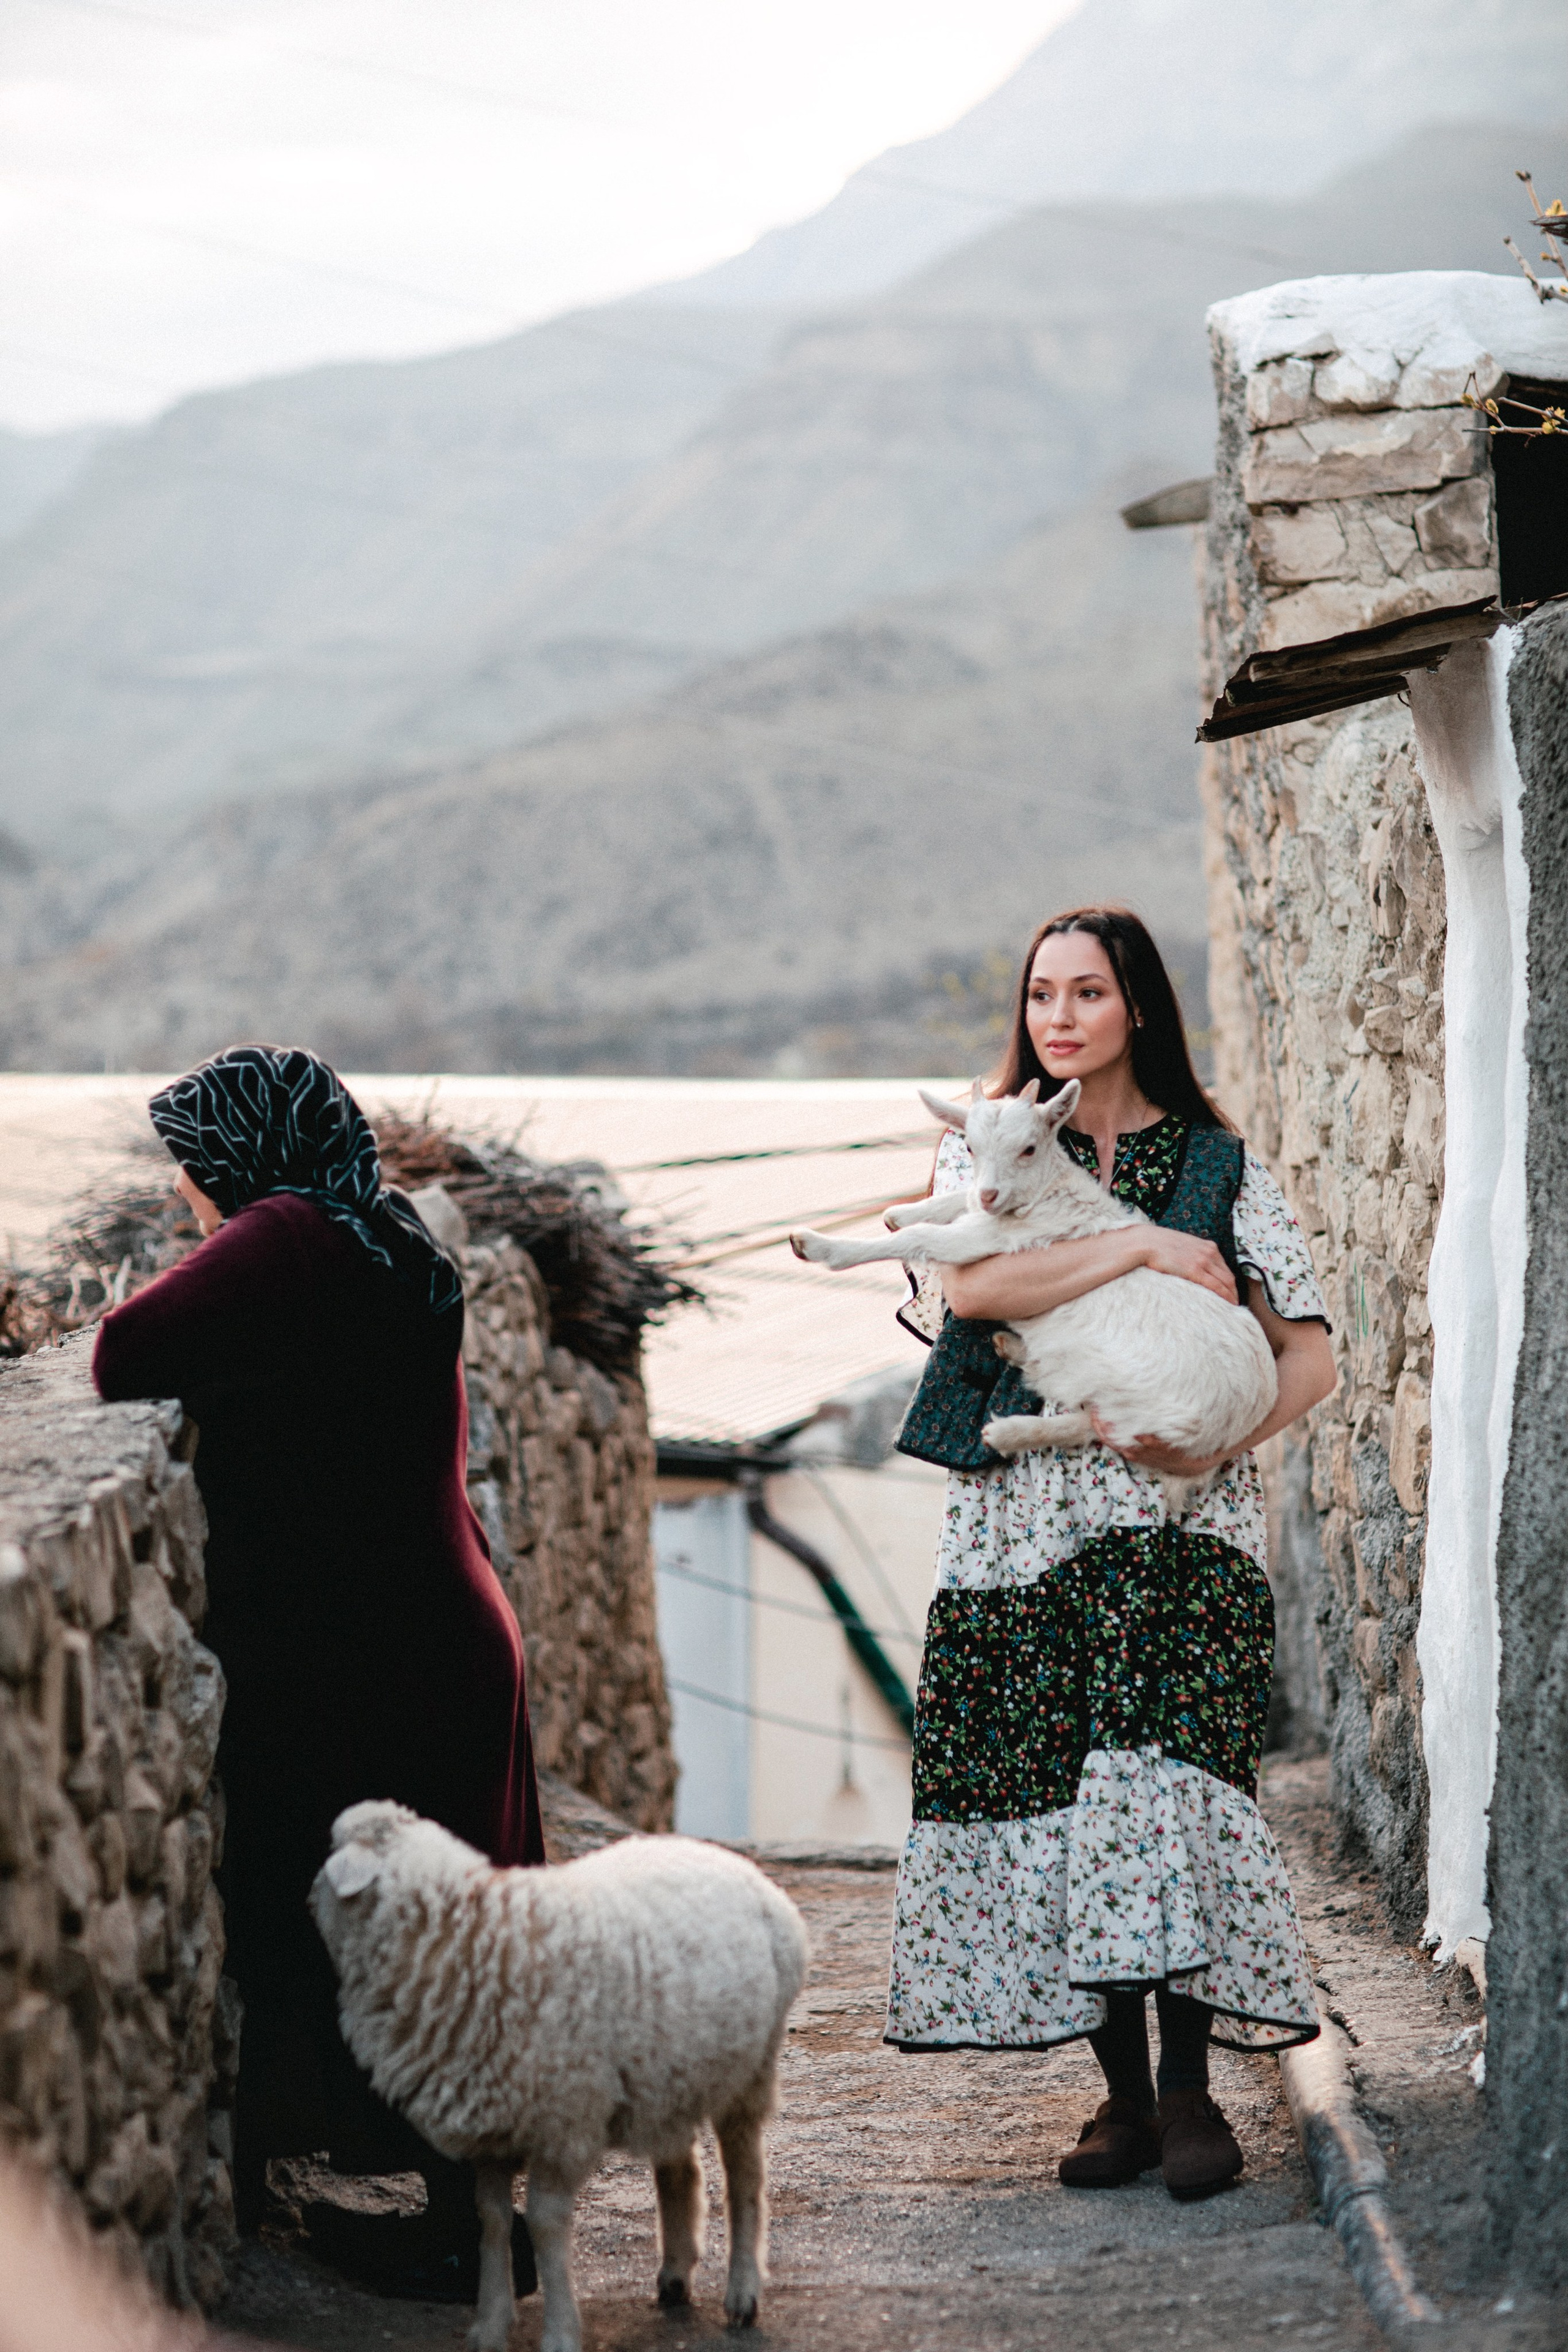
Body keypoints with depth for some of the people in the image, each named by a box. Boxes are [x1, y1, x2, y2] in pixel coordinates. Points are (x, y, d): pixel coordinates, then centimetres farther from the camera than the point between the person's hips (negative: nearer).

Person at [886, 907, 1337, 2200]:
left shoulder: (1219, 1165, 10)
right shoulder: (984, 1148, 11)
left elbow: (1312, 1351, 5)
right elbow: (971, 1283, -10)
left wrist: (1214, 1445, -12)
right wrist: (1148, 1247, -12)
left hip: (1177, 1522, -1)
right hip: (1021, 1513, 1)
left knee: (1167, 1778, -14)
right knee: (1045, 1789, -4)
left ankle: (1188, 2091, -8)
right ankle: (1123, 2095, 4)